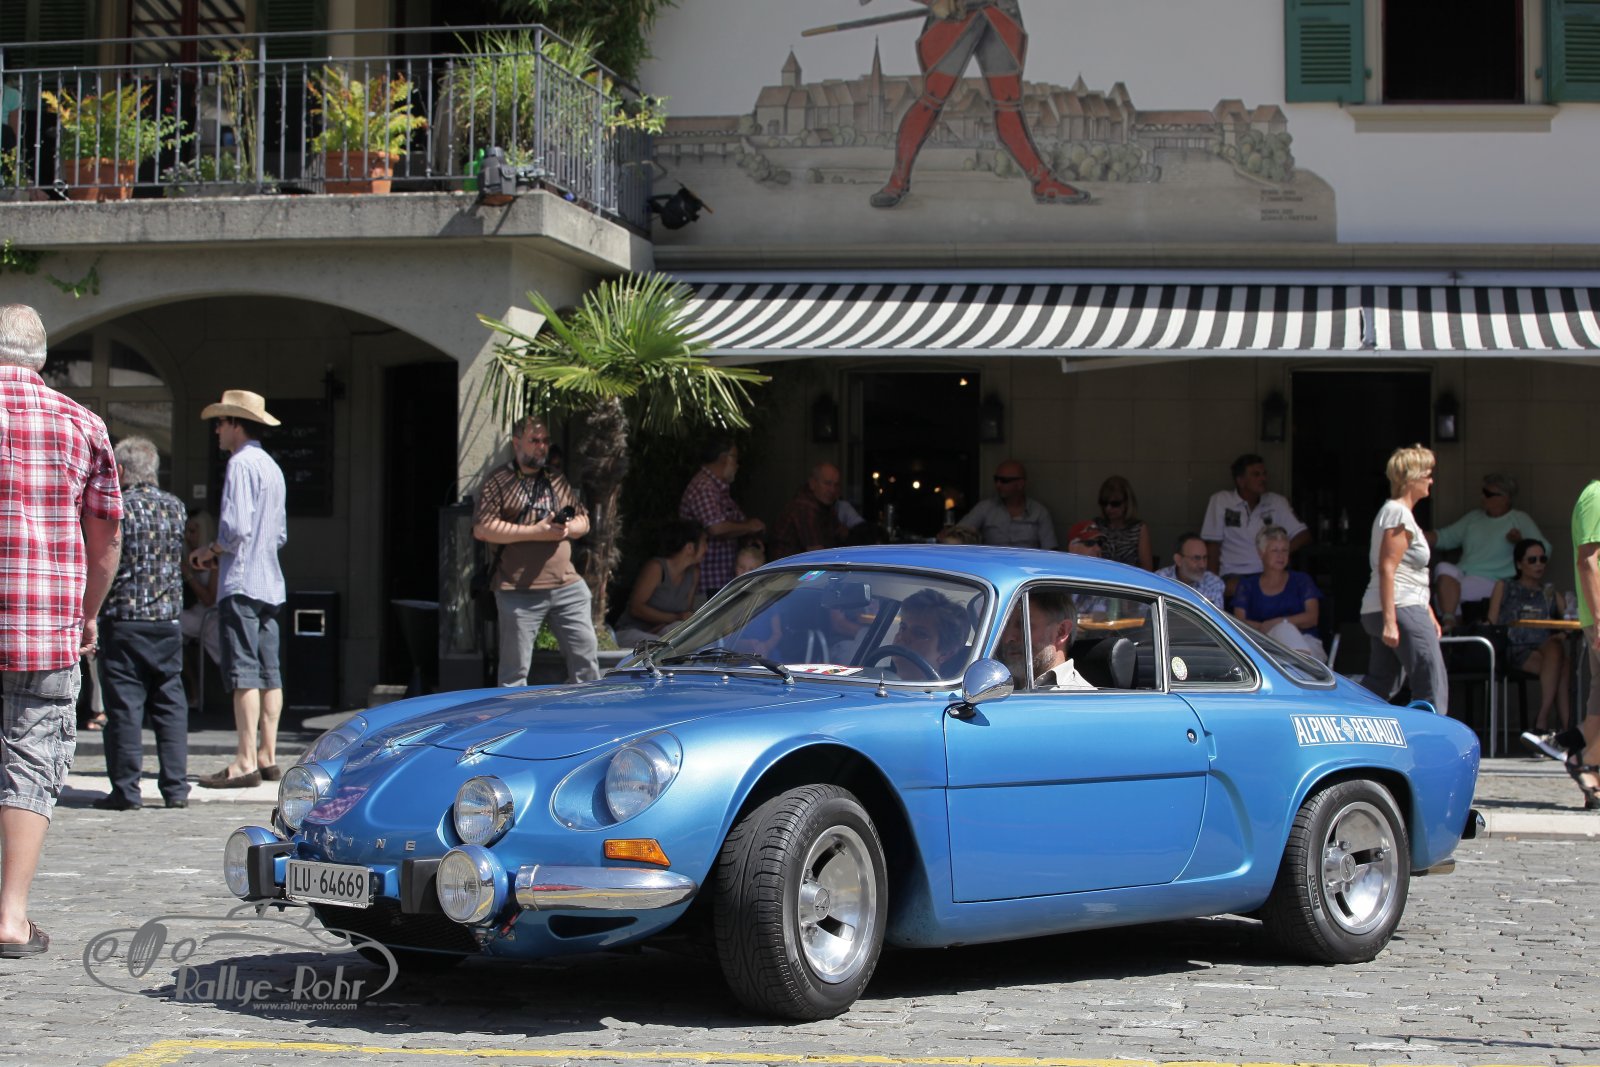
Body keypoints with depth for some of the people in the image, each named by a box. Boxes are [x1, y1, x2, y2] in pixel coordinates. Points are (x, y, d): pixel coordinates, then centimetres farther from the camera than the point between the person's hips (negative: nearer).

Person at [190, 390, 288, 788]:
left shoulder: (241, 464, -10)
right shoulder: (272, 467, 20)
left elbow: (236, 527, -19)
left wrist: (210, 551, -1)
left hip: (241, 581, -9)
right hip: (270, 582, 9)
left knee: (244, 673, -10)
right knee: (269, 673, 8)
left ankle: (245, 763, -12)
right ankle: (267, 756, 9)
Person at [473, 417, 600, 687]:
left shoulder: (557, 480, 18)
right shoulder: (498, 482, -1)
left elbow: (584, 521, 22)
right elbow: (482, 529, -12)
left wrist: (568, 528, -4)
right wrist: (535, 532, -14)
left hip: (567, 585, 5)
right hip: (519, 591, -5)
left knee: (586, 653, 5)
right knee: (515, 667, 1)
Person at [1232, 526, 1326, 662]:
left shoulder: (1301, 580, 19)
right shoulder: (1248, 584, 20)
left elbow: (1312, 617, 4)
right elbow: (1239, 621, 7)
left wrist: (1275, 624, -11)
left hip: (1305, 642, 0)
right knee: (1284, 629, -36)